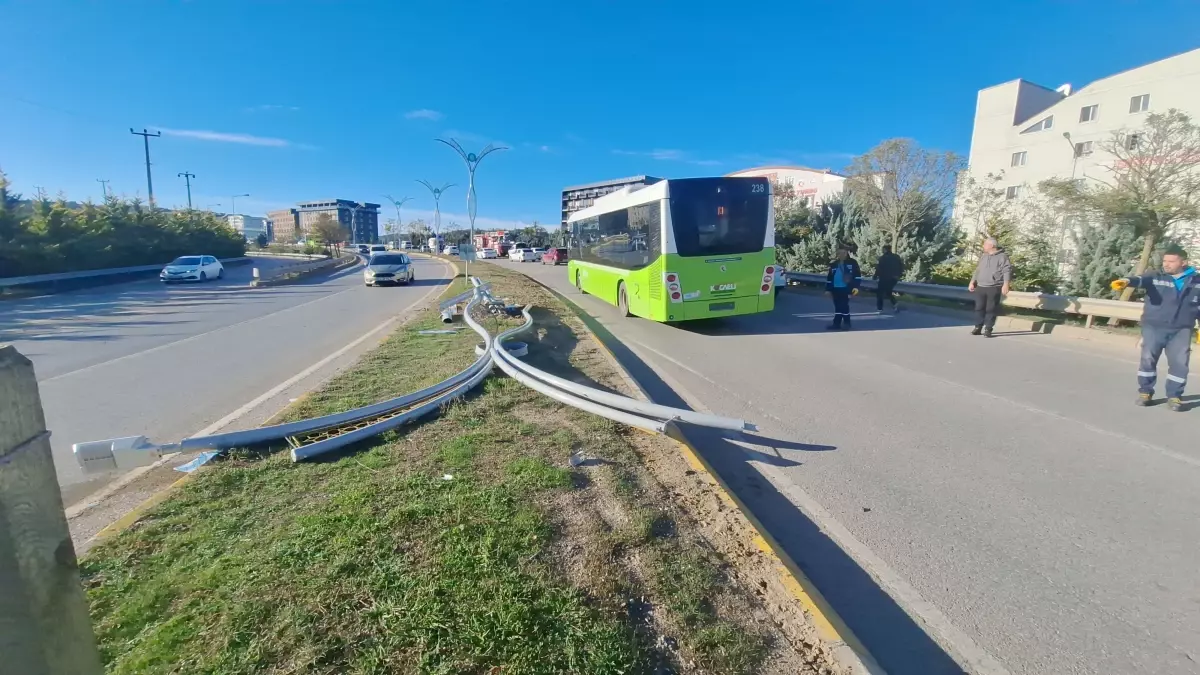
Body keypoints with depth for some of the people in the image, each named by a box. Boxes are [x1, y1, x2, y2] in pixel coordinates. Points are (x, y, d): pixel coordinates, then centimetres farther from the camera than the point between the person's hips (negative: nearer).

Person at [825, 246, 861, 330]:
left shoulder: (853, 262, 1)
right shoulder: (834, 264, 13)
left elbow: (857, 275, -3)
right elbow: (829, 277, 15)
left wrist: (856, 286, -13)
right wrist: (828, 289, 11)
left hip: (846, 289, -4)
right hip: (836, 289, 5)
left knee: (844, 306, -7)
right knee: (838, 307, 9)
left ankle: (846, 323, 4)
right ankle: (836, 323, 13)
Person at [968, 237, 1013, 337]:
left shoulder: (1002, 256, -4)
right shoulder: (983, 256, 15)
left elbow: (1007, 271, -10)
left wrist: (1005, 285, -19)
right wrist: (972, 282, 17)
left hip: (994, 288, -5)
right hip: (980, 287, 5)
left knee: (991, 310, -2)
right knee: (979, 308, 5)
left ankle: (988, 329, 2)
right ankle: (978, 328, 12)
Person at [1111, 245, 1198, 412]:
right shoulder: (1155, 277, 0)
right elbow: (1140, 280, -23)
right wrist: (1127, 281, -47)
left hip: (1181, 331, 2)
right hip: (1154, 327, -1)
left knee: (1179, 363, 2)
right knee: (1148, 359, -1)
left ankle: (1174, 396, 14)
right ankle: (1145, 392, 12)